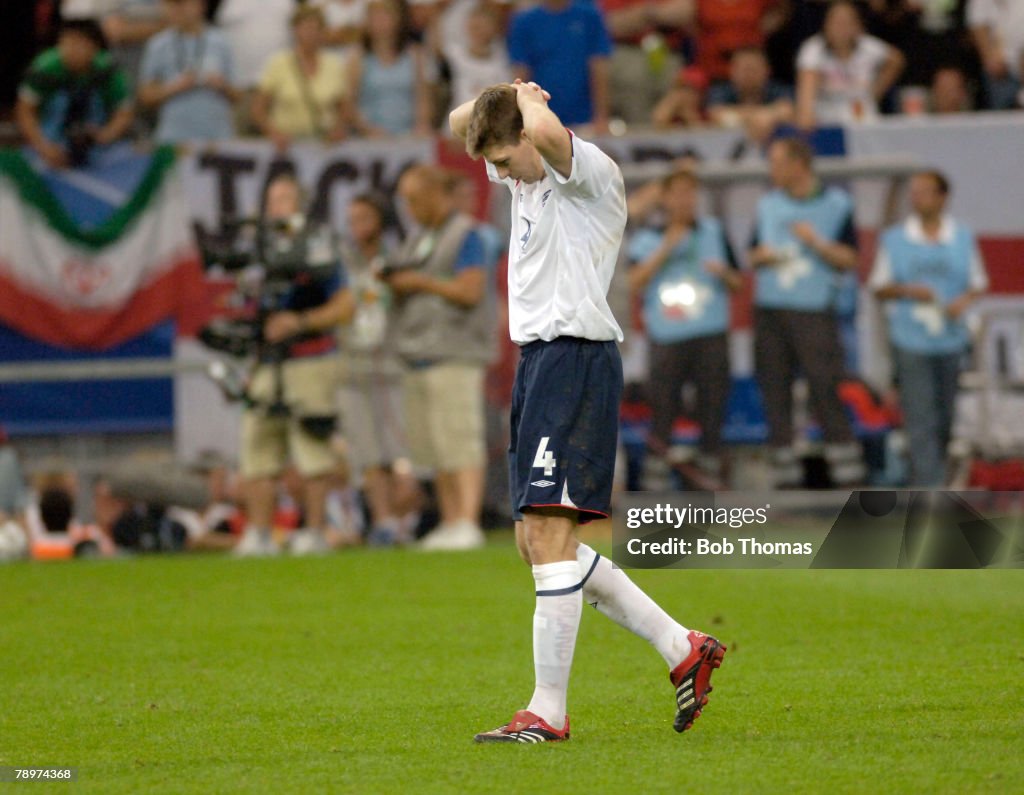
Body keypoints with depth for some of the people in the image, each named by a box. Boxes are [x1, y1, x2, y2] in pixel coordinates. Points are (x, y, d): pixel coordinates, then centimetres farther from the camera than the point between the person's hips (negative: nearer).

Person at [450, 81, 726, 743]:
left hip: (577, 359, -10)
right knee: (537, 541, 9)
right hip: (540, 360, 10)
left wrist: (527, 99, -11)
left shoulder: (590, 171, -11)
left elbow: (545, 129, -33)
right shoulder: (528, 176, 17)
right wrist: (498, 97, 10)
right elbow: (458, 123, 31)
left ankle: (548, 712, -15)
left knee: (549, 535, -15)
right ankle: (681, 649, 17)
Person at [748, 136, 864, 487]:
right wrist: (761, 257, -1)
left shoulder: (837, 204, 1)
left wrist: (817, 242, -14)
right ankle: (785, 475, 7)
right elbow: (753, 256, 21)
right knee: (775, 393, 3)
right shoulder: (768, 205, 14)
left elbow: (849, 260, 0)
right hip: (769, 310, 4)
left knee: (825, 390, -10)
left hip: (815, 313, -4)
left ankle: (847, 472, -9)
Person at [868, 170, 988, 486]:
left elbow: (978, 282, 12)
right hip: (911, 342, -2)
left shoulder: (963, 238, 7)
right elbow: (878, 287, 7)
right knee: (921, 419, -10)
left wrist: (964, 300, -10)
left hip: (951, 339, 2)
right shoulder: (894, 239, 4)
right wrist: (906, 291, -14)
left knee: (947, 418, 10)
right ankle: (929, 487, -12)